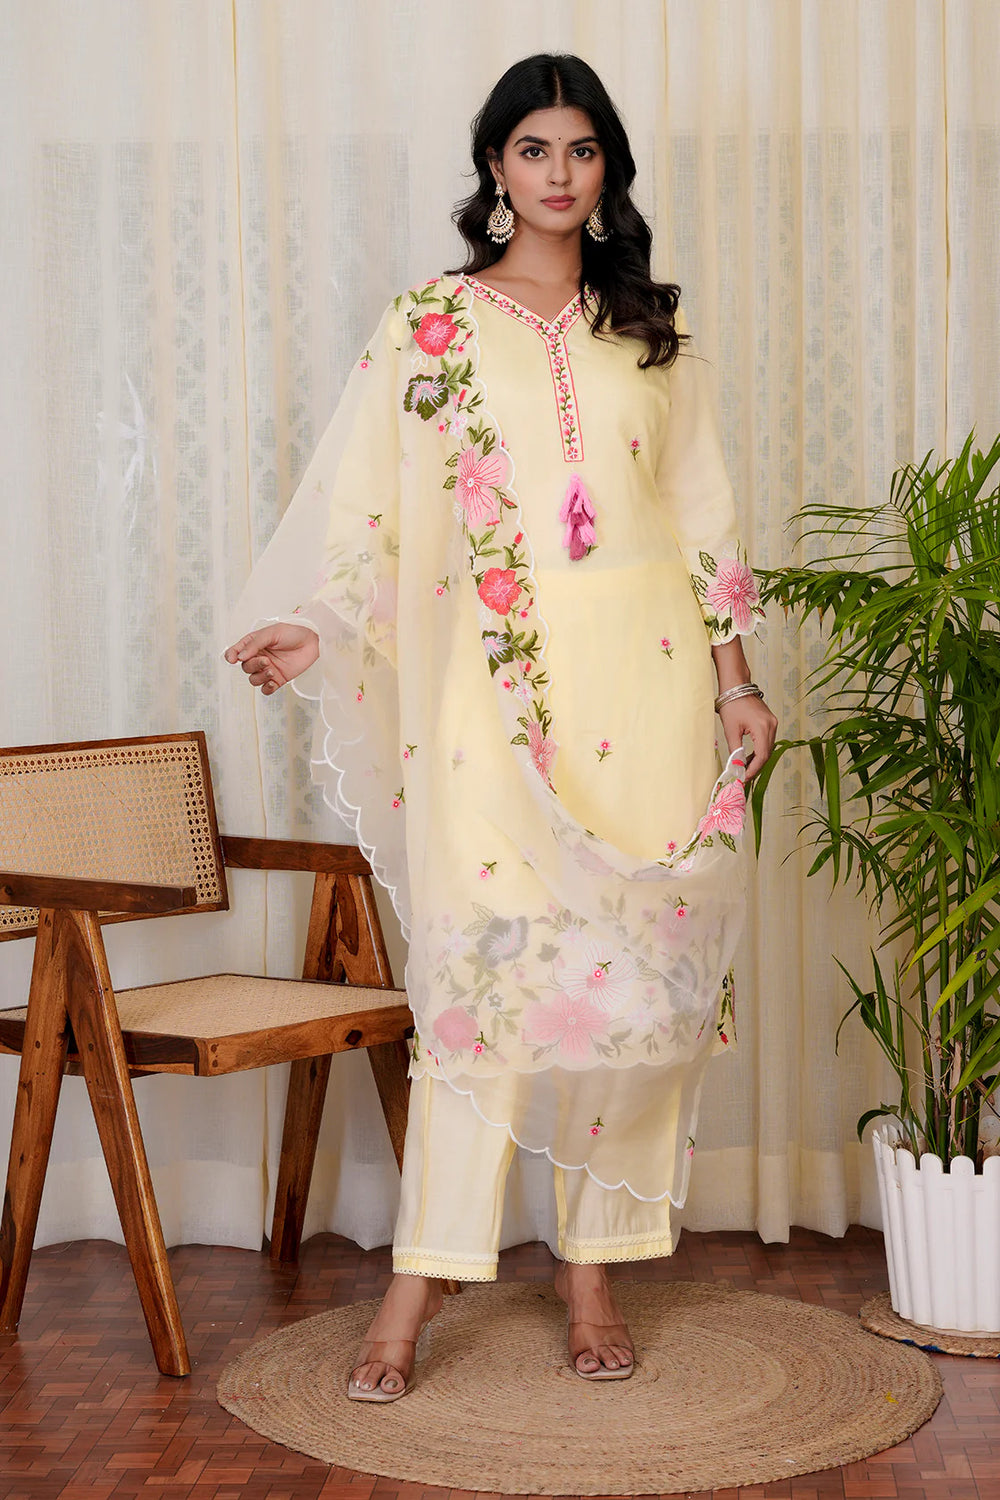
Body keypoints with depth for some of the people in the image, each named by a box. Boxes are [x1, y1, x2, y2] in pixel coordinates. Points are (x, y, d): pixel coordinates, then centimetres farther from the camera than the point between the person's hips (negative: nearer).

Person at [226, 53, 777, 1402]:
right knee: (485, 954, -8)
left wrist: (734, 678, 9)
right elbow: (364, 499, 0)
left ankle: (595, 1262, 13)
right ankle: (424, 1274, 0)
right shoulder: (428, 325, 6)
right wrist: (309, 631, -13)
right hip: (497, 678, -2)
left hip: (645, 673, 3)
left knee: (636, 964, 2)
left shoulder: (653, 328, 13)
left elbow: (703, 513, 14)